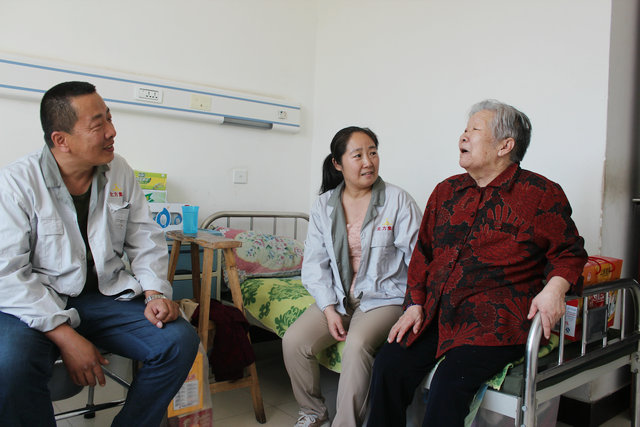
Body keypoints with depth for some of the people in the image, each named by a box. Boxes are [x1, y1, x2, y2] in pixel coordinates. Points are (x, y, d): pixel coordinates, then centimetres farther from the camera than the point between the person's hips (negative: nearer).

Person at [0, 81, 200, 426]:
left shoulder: (120, 172, 5)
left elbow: (146, 241, 8)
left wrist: (155, 293, -10)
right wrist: (65, 336, -22)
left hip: (107, 296, 4)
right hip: (36, 305, -3)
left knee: (180, 341, -17)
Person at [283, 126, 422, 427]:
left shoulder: (398, 200, -7)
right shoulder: (324, 205, 4)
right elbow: (315, 263, 4)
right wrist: (329, 310, -8)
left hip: (383, 298, -3)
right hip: (337, 298, 4)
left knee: (357, 345, -31)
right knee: (294, 341, -14)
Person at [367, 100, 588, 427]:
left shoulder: (541, 194, 1)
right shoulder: (446, 191, 16)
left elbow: (569, 252, 7)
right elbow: (423, 252, 18)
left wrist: (554, 289, -13)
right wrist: (415, 304, 8)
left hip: (495, 322, -4)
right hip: (436, 314, 5)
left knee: (450, 381, -26)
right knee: (388, 365, -15)